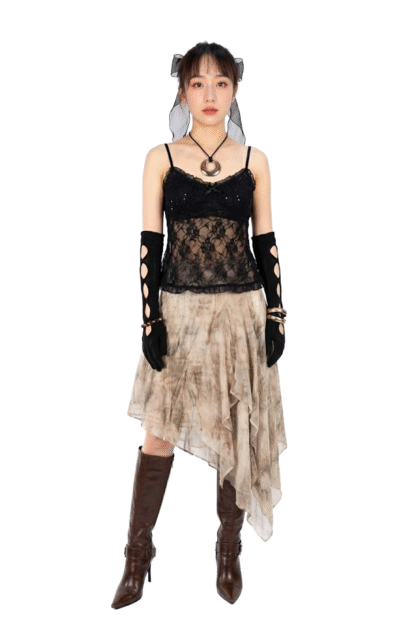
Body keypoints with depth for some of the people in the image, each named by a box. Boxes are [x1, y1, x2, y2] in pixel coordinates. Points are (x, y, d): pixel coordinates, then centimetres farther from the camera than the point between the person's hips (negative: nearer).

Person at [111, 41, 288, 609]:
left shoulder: (254, 160, 3)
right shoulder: (160, 159, 1)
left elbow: (265, 243, 5)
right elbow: (149, 243, -1)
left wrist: (276, 317, 0)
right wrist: (150, 320, -7)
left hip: (241, 311, 1)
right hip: (179, 311, -1)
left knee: (237, 433, 9)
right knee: (159, 434, 3)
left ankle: (229, 551, 27)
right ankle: (138, 555, 19)